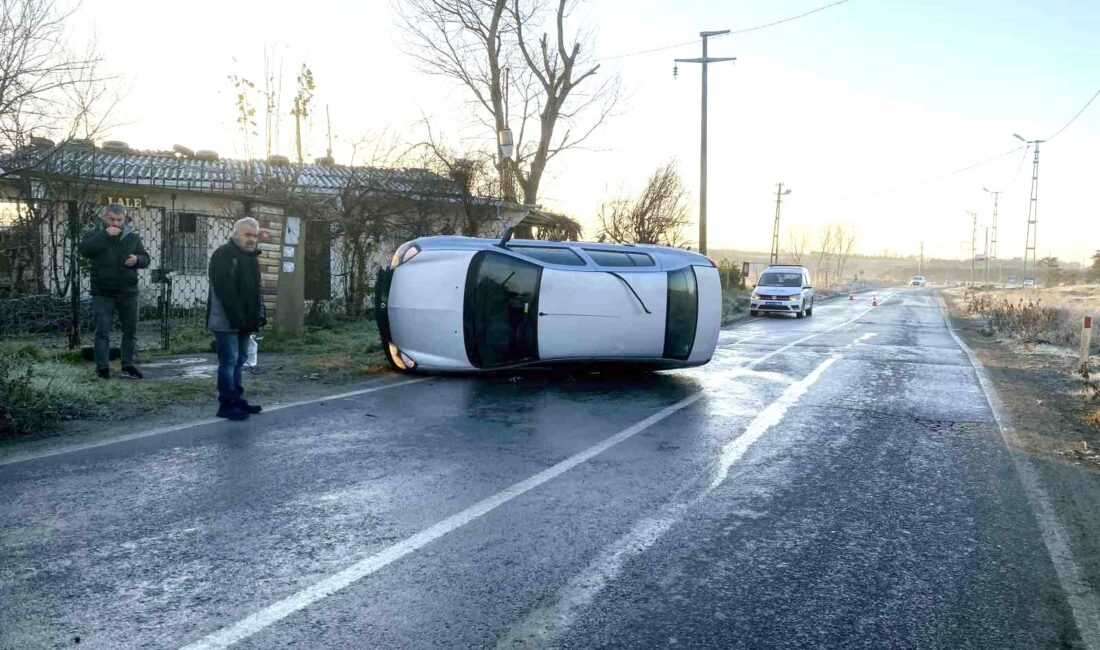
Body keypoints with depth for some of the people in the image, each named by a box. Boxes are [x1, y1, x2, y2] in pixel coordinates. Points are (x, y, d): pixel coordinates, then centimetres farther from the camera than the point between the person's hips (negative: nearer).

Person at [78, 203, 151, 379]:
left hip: (128, 293, 3)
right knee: (102, 332, -1)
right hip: (103, 293, -3)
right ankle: (102, 367, 5)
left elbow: (146, 259, 12)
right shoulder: (96, 235, 2)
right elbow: (84, 250, -18)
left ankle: (128, 365, 17)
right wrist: (105, 235, -22)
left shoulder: (133, 237, 9)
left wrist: (137, 259, -11)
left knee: (130, 330, 7)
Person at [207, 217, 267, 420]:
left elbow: (255, 289, 19)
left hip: (244, 320, 9)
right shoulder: (223, 254, -12)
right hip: (227, 321, -9)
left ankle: (237, 400, 20)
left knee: (239, 360, 13)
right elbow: (224, 290, -20)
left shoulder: (251, 256, 16)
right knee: (229, 361, -7)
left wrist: (259, 315, 8)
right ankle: (227, 404, -3)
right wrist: (236, 318, -24)